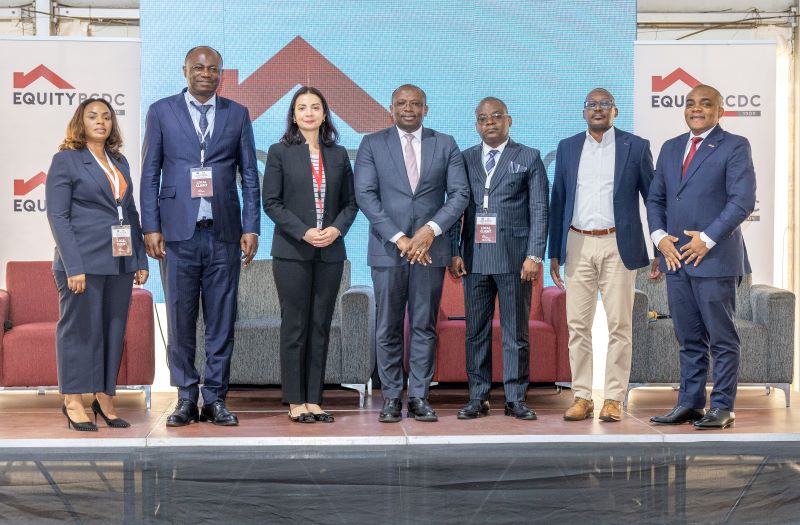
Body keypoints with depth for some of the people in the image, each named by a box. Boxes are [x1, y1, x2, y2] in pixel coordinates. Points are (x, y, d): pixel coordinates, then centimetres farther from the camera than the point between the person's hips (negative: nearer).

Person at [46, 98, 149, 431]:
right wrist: (73, 267, -16)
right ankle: (74, 401, 7)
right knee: (80, 329, -1)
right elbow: (58, 217, -8)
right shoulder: (65, 160, -2)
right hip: (85, 261, -6)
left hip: (120, 262, 6)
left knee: (114, 330, 7)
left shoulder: (120, 162, 16)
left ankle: (105, 398, 15)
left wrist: (140, 260, 10)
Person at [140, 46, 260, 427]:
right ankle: (186, 397, 12)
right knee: (180, 319, 2)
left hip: (224, 233, 1)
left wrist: (251, 228, 1)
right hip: (179, 232, -1)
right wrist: (151, 228, -2)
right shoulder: (161, 111, 7)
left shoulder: (237, 114, 10)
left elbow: (249, 176, 9)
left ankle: (215, 398, 12)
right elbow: (149, 174, 6)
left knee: (221, 319, 3)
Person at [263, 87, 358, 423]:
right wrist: (304, 232, -15)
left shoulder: (338, 155, 11)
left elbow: (350, 202, 11)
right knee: (295, 326, 0)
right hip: (292, 252, -3)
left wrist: (337, 229, -8)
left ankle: (314, 400, 11)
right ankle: (295, 402, 6)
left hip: (330, 253, 3)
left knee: (321, 327, 5)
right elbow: (271, 202, -4)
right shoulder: (280, 152, 1)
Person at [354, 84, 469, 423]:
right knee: (388, 328, 3)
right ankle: (391, 398, 10)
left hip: (430, 249, 1)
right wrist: (399, 238, -13)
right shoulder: (372, 145, 5)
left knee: (424, 327, 4)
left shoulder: (445, 145, 9)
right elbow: (365, 195, -4)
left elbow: (459, 193, 2)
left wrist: (431, 229, -13)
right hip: (388, 249, -1)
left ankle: (419, 398, 11)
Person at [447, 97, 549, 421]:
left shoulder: (529, 158, 6)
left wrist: (534, 255, -8)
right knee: (476, 331, 5)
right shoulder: (465, 159, 13)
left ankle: (515, 399, 9)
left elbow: (539, 210, 1)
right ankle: (478, 398, 12)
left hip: (514, 257, -2)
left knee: (516, 331, 2)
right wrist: (454, 252, -1)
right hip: (475, 257, 2)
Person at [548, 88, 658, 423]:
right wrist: (554, 253, 10)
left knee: (619, 326, 0)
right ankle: (582, 398, 11)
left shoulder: (635, 147, 3)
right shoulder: (567, 148, 11)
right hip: (578, 245, 2)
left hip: (618, 247, -2)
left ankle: (614, 399, 7)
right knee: (577, 325, 3)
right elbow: (558, 201, 13)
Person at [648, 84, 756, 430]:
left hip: (715, 258, -6)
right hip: (676, 258, 6)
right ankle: (689, 404, 18)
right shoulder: (671, 148, 16)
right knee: (689, 339, 11)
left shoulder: (735, 147, -2)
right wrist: (660, 236, 0)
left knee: (722, 339, 1)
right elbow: (655, 198, 17)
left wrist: (708, 238, -15)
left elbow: (743, 201, -11)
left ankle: (722, 408, 8)